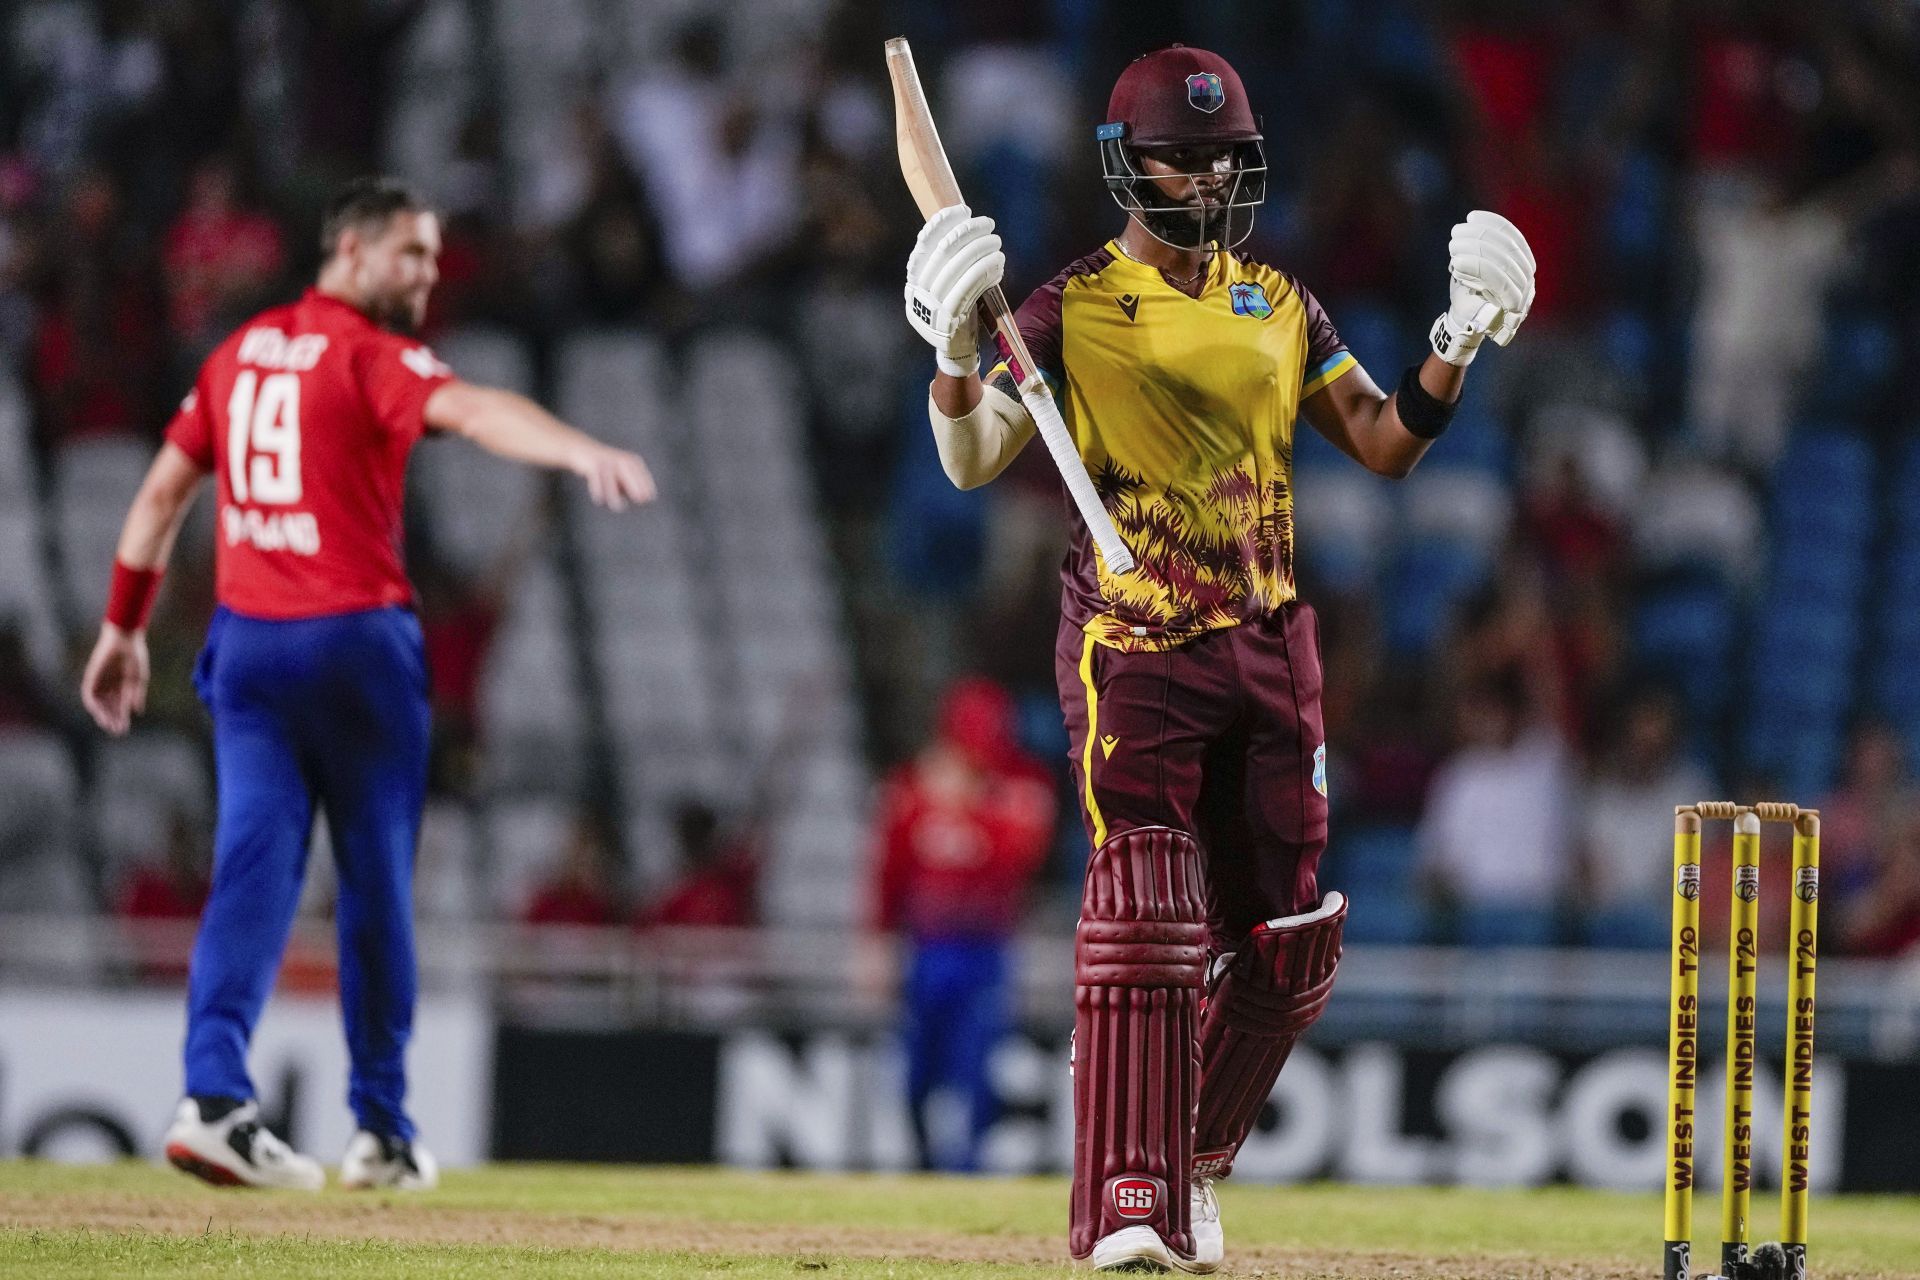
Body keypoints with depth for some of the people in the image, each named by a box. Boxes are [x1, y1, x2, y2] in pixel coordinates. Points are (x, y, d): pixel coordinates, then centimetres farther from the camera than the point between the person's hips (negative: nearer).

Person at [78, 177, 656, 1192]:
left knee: (253, 868, -2)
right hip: (355, 644, -5)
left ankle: (213, 1094, -20)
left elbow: (163, 491, 15)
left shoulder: (240, 353, 12)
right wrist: (584, 453, -44)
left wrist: (123, 628, 22)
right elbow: (469, 412, -28)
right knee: (376, 880, 6)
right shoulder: (371, 356, -8)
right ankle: (381, 1128, 11)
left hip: (246, 642, 5)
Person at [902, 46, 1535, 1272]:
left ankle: (1193, 1162, 28)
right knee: (1145, 917, -19)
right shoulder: (1072, 311, -2)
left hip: (1271, 648, 5)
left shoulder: (1279, 306, 11)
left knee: (1289, 941, 7)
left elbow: (1386, 444, 11)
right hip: (1133, 652, -5)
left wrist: (1461, 343, -2)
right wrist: (957, 350, -28)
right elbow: (973, 460, -11)